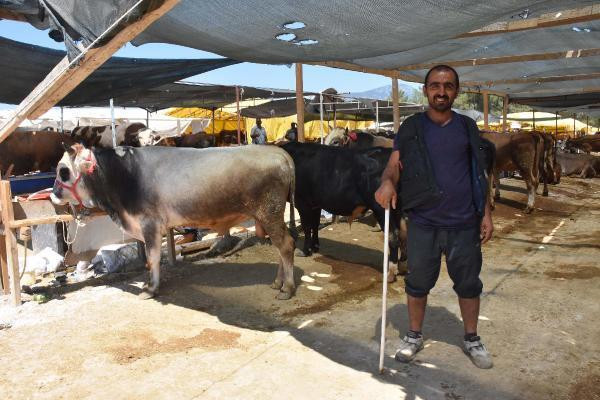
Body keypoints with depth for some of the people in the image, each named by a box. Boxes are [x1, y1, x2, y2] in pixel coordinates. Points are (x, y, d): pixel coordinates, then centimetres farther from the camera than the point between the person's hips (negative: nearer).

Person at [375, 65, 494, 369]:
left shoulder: (467, 127, 7)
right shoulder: (411, 128, 2)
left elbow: (479, 173, 10)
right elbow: (394, 165, -4)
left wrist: (486, 213, 5)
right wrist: (387, 181, -27)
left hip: (464, 223, 2)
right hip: (422, 223, -1)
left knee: (468, 283, 12)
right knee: (418, 282, 10)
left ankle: (472, 339, 32)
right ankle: (414, 336, 30)